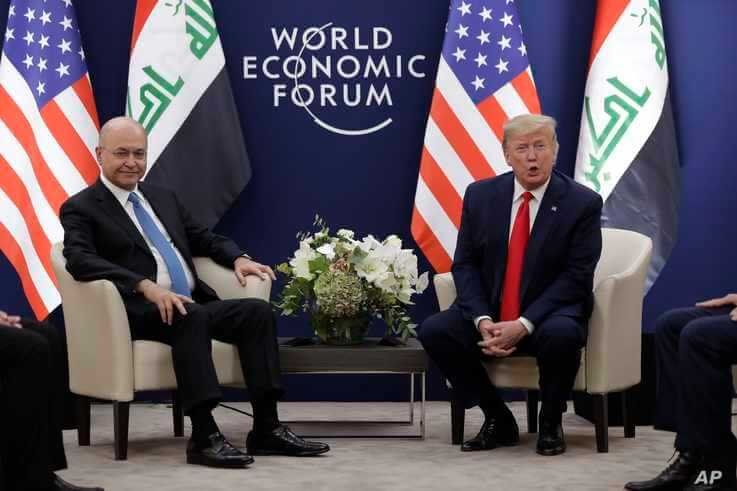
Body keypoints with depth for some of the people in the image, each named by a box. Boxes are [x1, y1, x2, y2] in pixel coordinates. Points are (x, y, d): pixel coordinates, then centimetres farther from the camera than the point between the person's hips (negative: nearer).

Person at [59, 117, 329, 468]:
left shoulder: (162, 197, 22)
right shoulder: (80, 209, 1)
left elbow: (204, 239, 30)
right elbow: (80, 260, -17)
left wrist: (238, 258, 7)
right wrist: (146, 286, -30)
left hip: (193, 304, 7)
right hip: (142, 314, -7)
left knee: (258, 311, -16)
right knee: (191, 318, -36)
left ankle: (266, 429, -18)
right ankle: (204, 436, -35)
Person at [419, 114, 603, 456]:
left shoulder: (583, 203, -7)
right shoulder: (480, 195, 2)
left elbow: (576, 277, -12)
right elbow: (465, 265, 2)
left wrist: (524, 325, -23)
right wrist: (483, 320, -16)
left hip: (549, 316, -3)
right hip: (490, 316, 3)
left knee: (561, 335, -36)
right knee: (433, 330, -21)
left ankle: (550, 422, -6)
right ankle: (498, 419, -2)